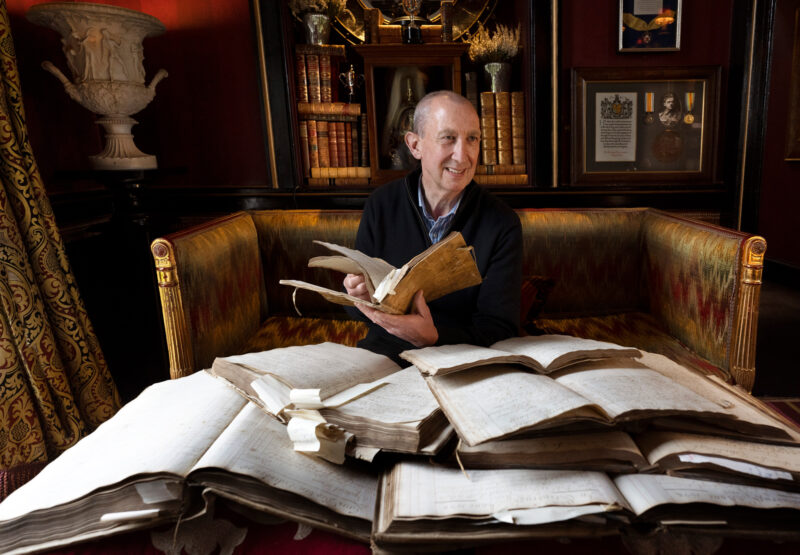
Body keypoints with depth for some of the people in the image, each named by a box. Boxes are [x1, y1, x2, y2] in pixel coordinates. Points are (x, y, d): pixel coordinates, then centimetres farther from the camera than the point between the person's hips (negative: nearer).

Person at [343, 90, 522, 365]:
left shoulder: (502, 224, -5)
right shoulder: (382, 204, 2)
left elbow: (500, 327, -8)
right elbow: (357, 310, 8)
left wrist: (434, 338, -27)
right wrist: (359, 295, -17)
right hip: (383, 355, 0)